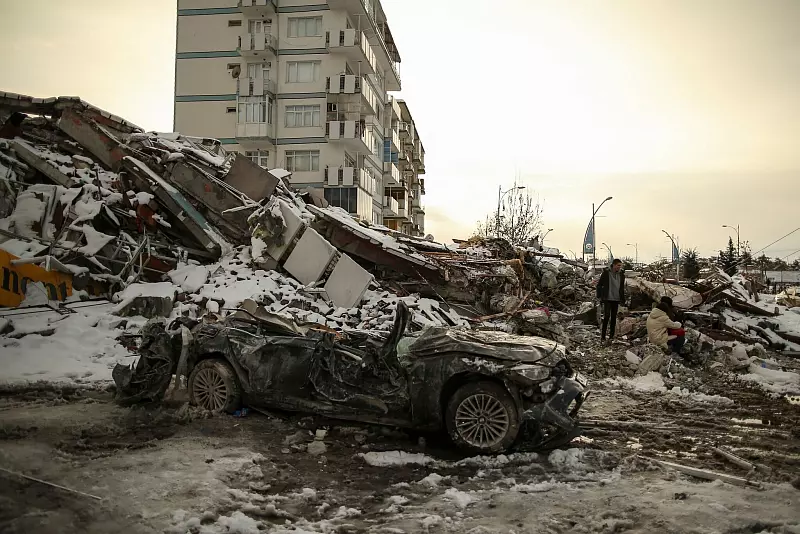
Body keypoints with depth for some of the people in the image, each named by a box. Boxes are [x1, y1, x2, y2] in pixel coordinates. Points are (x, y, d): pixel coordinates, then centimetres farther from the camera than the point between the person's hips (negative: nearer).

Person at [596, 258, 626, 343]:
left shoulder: (621, 275, 10)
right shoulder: (606, 273, -4)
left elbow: (622, 288, 18)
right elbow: (599, 285, 0)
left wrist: (622, 299, 12)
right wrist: (599, 296, -6)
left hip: (616, 299, 5)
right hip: (607, 299, -5)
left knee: (614, 318, 7)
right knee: (607, 316, -12)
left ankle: (611, 336, 15)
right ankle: (602, 337, -8)